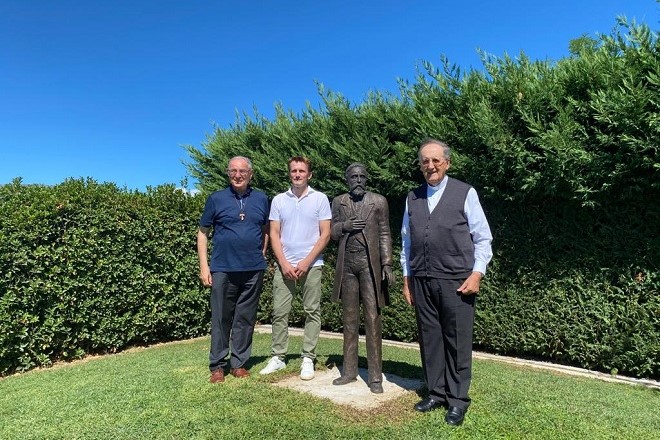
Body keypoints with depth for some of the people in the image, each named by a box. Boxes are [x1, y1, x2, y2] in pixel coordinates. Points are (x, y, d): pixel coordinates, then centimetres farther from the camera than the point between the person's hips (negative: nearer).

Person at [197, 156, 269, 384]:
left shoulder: (261, 199, 7)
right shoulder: (216, 199, 2)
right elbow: (202, 233, 4)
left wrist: (261, 254, 8)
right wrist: (204, 266, -2)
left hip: (253, 270, 2)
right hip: (223, 269, -1)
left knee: (245, 319, 9)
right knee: (221, 319, 6)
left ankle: (238, 363, 22)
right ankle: (217, 365, 19)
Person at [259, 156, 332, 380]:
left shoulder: (320, 198, 1)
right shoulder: (278, 200, 7)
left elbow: (325, 235, -2)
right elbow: (274, 235, 6)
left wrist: (306, 262, -9)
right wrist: (284, 263, -6)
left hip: (311, 265, -2)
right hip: (284, 265, 2)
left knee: (312, 312, 3)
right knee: (279, 312, 4)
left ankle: (308, 359, 12)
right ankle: (277, 357, 16)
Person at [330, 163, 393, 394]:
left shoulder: (378, 201, 3)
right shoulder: (339, 202, 11)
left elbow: (385, 235, 2)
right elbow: (333, 231, 14)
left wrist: (387, 264, -6)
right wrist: (345, 226, -8)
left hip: (369, 263, -3)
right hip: (347, 264, 3)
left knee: (372, 319, -3)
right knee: (349, 319, 10)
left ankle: (375, 376, 6)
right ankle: (349, 370, 21)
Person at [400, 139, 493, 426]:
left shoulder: (465, 193, -1)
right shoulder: (413, 198, 10)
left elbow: (483, 238, 0)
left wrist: (477, 274, -9)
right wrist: (407, 278, 12)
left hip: (456, 281, -3)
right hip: (421, 281, 4)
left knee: (457, 340, 4)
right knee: (429, 337, 11)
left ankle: (458, 399, 19)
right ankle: (435, 393, 26)